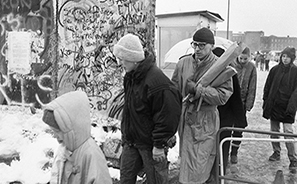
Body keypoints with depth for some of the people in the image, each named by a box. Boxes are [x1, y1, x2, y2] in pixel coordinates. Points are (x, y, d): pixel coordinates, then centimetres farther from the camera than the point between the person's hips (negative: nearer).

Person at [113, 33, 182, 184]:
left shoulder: (157, 82, -27)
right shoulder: (130, 76, 2)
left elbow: (166, 117, -24)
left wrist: (159, 145, -18)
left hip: (150, 143, -8)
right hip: (131, 140, 8)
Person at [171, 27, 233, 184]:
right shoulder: (183, 63, 3)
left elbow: (223, 96, -16)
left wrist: (198, 89, -21)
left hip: (205, 123, -4)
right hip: (185, 119, 4)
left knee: (198, 168, -2)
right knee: (185, 158, 20)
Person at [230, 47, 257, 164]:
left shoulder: (252, 68, -3)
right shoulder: (231, 65, -8)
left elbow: (252, 88, 0)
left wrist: (249, 104, -5)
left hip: (242, 102, 1)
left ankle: (234, 153, 21)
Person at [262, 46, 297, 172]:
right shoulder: (275, 70, 4)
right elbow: (267, 87, 9)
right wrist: (265, 102, 6)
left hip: (287, 107, -4)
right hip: (273, 105, 4)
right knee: (274, 131, 12)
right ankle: (276, 153, 29)